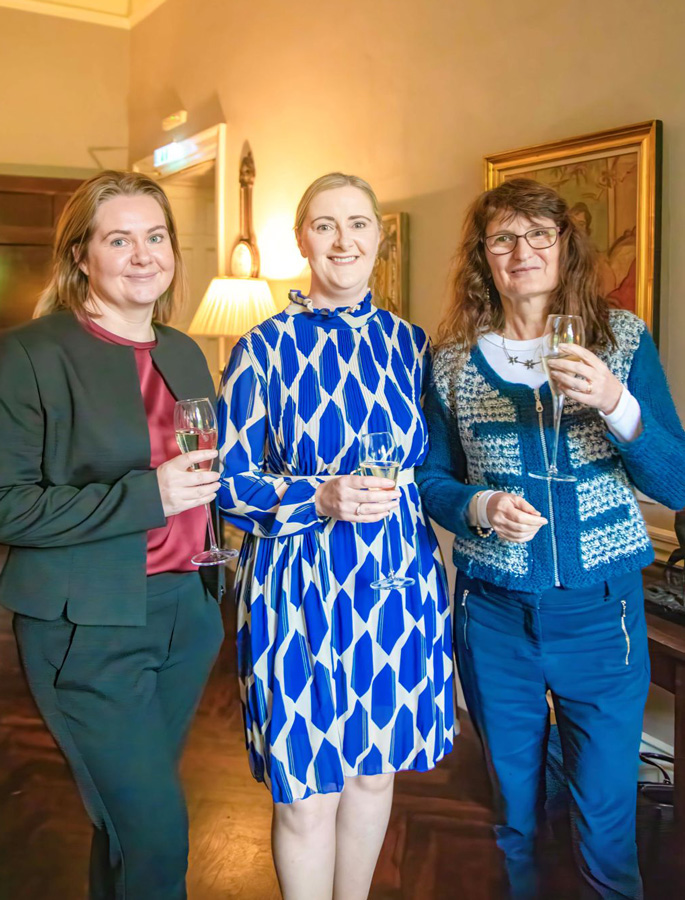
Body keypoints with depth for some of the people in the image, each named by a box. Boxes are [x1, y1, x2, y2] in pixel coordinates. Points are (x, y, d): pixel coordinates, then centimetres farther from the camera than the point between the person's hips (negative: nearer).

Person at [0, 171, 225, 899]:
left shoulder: (185, 354, 11)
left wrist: (207, 479, 4)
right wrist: (145, 497, -21)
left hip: (186, 613, 6)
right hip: (88, 627, -6)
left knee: (129, 813, 20)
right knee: (156, 835, -2)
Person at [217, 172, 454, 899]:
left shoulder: (408, 343, 6)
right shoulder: (265, 347, -5)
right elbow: (227, 482, -5)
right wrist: (319, 498, -18)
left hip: (396, 580, 4)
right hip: (300, 588, -4)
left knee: (375, 770, 18)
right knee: (307, 796, 6)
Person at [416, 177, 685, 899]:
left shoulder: (624, 340, -3)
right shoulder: (453, 361, -1)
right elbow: (431, 478, 6)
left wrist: (616, 405, -22)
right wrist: (480, 508, -15)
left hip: (600, 605, -1)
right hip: (493, 610, 1)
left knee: (607, 810, 9)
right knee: (515, 804, 19)